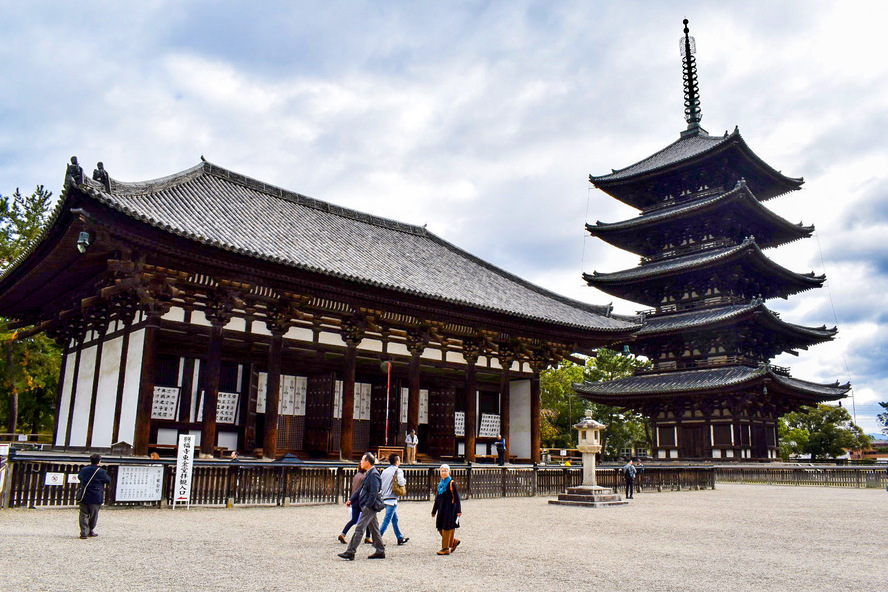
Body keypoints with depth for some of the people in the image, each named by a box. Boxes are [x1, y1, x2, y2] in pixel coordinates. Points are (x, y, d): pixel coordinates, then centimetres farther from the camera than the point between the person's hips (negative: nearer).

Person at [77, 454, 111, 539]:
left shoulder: (84, 470, 2)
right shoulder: (101, 472, -11)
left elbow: (79, 477, 21)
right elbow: (108, 480, 0)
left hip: (84, 497, 3)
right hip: (95, 498, -3)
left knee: (84, 515, 6)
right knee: (93, 515, 13)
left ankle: (84, 532, 0)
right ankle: (91, 531, 24)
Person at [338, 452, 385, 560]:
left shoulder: (374, 475, -18)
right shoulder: (369, 474, 14)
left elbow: (374, 493, -22)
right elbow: (361, 489, 22)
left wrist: (367, 506, -22)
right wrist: (351, 500, 19)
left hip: (369, 507, -10)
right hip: (369, 507, 10)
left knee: (359, 529, -7)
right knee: (374, 529, 14)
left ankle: (350, 552, -5)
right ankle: (380, 551, 21)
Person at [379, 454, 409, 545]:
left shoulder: (385, 471, 14)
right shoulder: (398, 470, -7)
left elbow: (381, 484, 14)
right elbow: (401, 483, -19)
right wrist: (405, 480, 0)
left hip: (385, 497, 8)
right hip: (392, 499, -8)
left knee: (395, 519, 16)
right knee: (387, 520, -7)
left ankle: (400, 538, 24)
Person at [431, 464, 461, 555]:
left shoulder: (451, 483, -7)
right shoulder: (440, 484, 12)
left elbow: (457, 497, -9)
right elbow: (437, 498, 18)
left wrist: (458, 510, -14)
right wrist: (434, 511, 20)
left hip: (450, 508, -7)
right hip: (442, 509, 7)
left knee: (447, 528, -4)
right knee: (440, 528, 7)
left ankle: (446, 548, 4)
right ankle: (454, 542, 25)